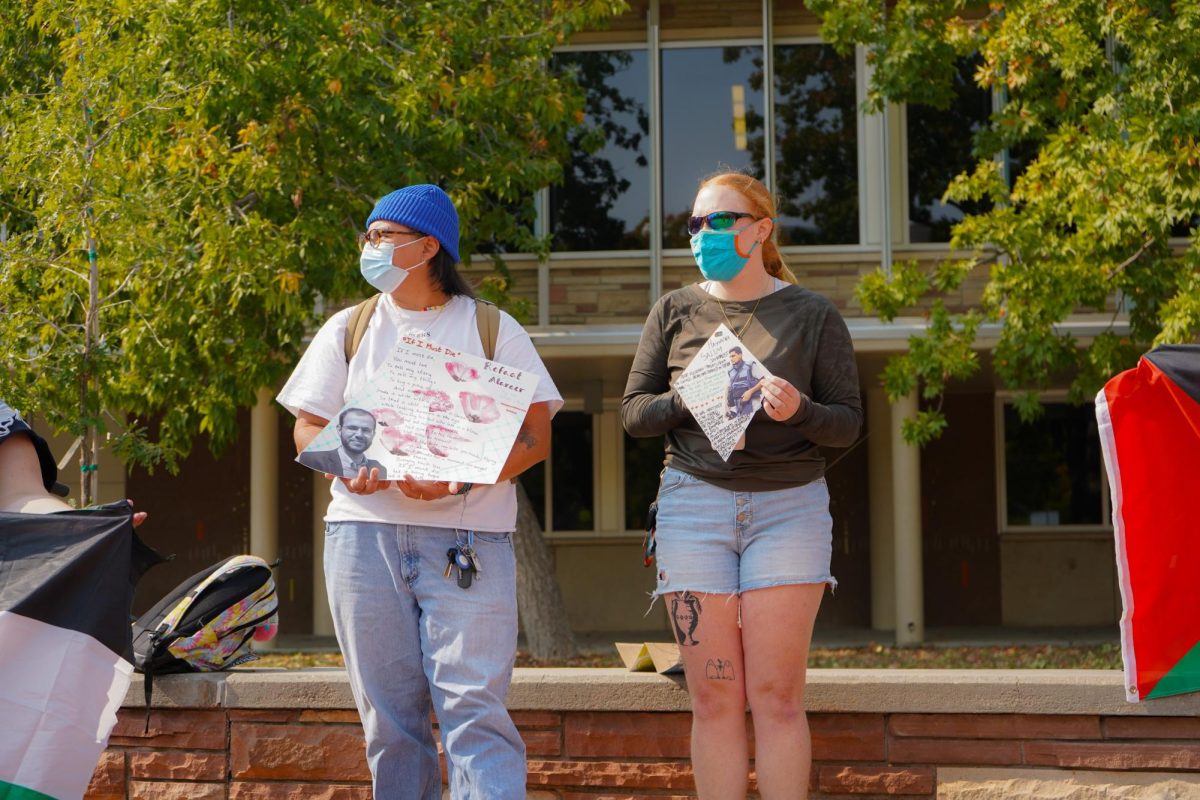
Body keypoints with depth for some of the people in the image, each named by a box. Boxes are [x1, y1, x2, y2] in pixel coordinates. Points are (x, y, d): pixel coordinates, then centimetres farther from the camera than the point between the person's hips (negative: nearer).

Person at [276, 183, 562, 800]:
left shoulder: (493, 329, 8)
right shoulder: (347, 329, 17)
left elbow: (534, 436, 2)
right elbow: (307, 426, 14)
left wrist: (460, 476, -16)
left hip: (466, 534, -3)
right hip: (365, 530, 3)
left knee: (473, 703, -12)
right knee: (387, 711, 3)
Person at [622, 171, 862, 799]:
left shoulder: (812, 315, 5)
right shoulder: (675, 312, 10)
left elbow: (848, 424, 3)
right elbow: (633, 412, 8)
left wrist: (799, 411, -18)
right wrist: (687, 400, -12)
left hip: (788, 505, -1)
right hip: (695, 504, 1)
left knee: (777, 697, -4)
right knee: (713, 698, 1)